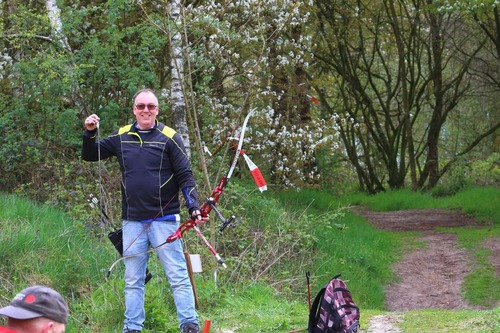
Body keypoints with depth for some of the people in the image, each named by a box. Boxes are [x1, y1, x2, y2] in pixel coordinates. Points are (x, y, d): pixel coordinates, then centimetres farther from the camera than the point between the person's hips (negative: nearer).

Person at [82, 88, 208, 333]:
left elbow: (185, 177, -4)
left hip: (164, 219, -4)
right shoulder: (121, 137, 8)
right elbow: (90, 156, 16)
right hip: (132, 221, 4)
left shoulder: (169, 138, -3)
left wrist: (193, 207, -17)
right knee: (133, 280, 9)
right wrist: (89, 133, -2)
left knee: (178, 275, -3)